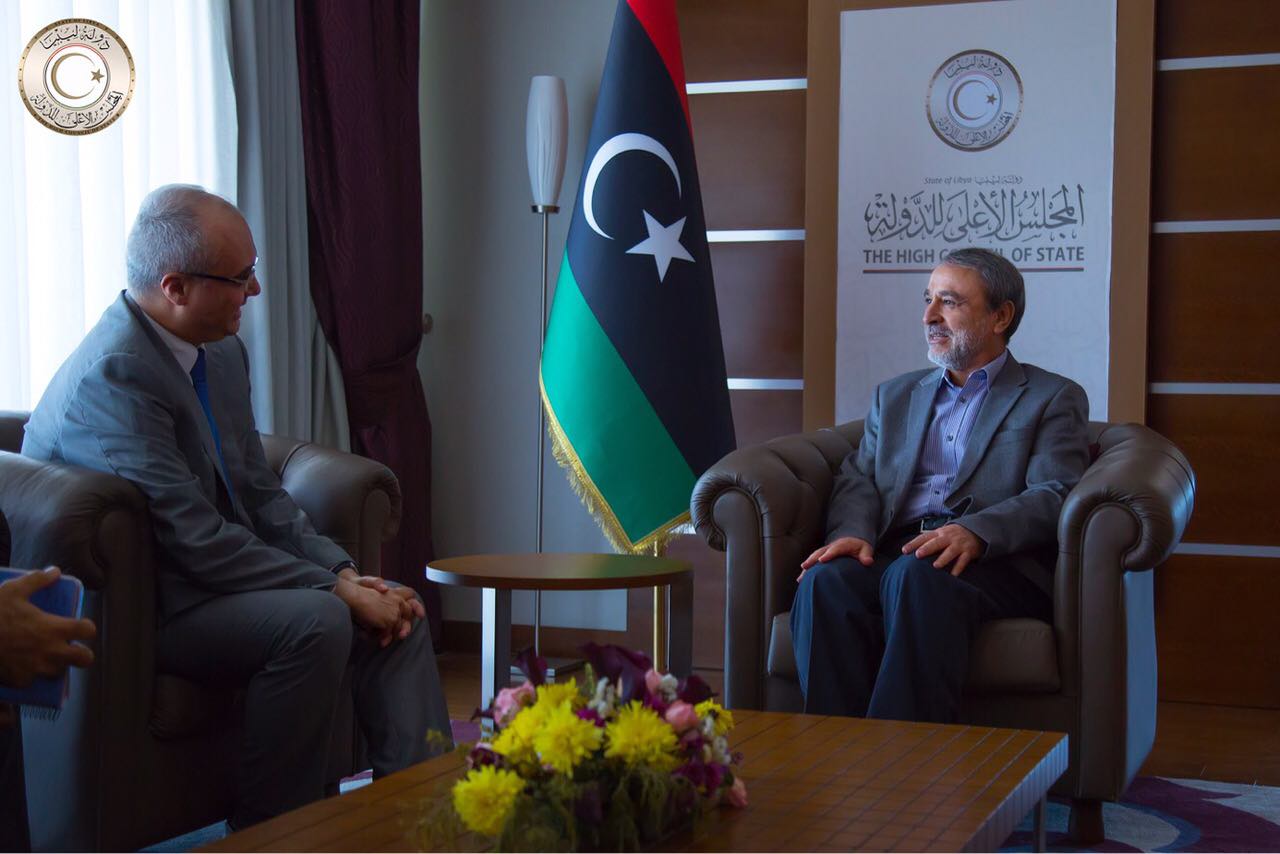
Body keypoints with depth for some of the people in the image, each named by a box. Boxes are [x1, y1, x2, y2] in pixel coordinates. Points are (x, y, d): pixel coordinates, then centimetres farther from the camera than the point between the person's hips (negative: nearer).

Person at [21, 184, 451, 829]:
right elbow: (195, 539, -26)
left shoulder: (223, 353, 7)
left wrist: (344, 571, -5)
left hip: (215, 580, 9)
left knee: (396, 612, -5)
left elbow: (261, 494, 11)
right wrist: (338, 590, -22)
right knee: (315, 620, -29)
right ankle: (269, 832, -16)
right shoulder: (114, 373, -23)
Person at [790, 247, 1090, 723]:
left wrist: (976, 532, -21)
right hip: (893, 553, 4)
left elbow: (1055, 496, -1)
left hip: (997, 562, -4)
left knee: (918, 575, -38)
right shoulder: (895, 396, 30)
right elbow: (859, 479, 18)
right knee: (826, 581, -31)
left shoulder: (1054, 399, 14)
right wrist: (852, 533, -7)